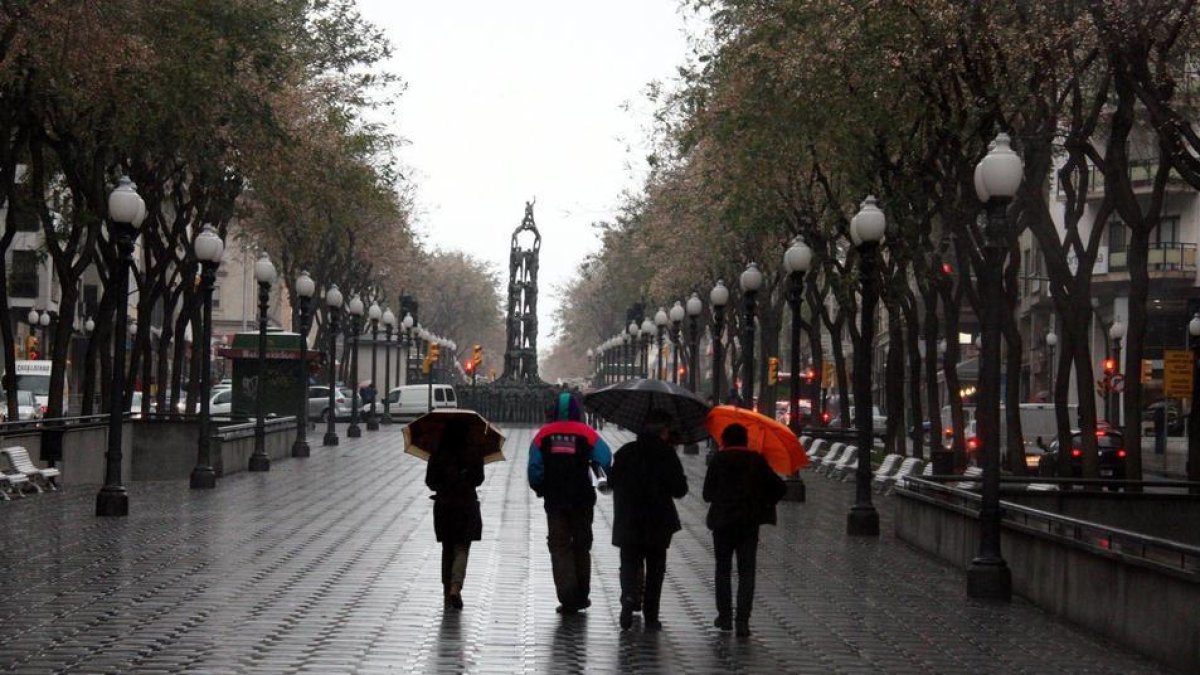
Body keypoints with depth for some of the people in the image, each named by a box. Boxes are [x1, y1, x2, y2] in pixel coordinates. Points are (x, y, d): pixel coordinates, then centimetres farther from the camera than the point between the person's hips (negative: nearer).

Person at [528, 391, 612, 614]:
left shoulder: (543, 434, 1)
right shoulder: (586, 433, -2)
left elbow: (534, 468, -2)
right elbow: (606, 460, -8)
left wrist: (540, 489, 14)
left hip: (554, 500, 0)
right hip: (582, 499, 0)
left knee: (559, 547, 3)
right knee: (581, 547, 14)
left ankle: (567, 599, -7)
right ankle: (581, 596, 20)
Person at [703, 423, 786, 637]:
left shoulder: (719, 460, -4)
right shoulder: (756, 460, 0)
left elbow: (708, 494, -2)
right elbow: (779, 488, 0)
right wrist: (764, 504, 12)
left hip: (722, 522, -1)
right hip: (749, 523, 1)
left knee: (723, 570, 14)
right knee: (746, 572, 3)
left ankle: (725, 616, 15)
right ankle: (742, 621, -5)